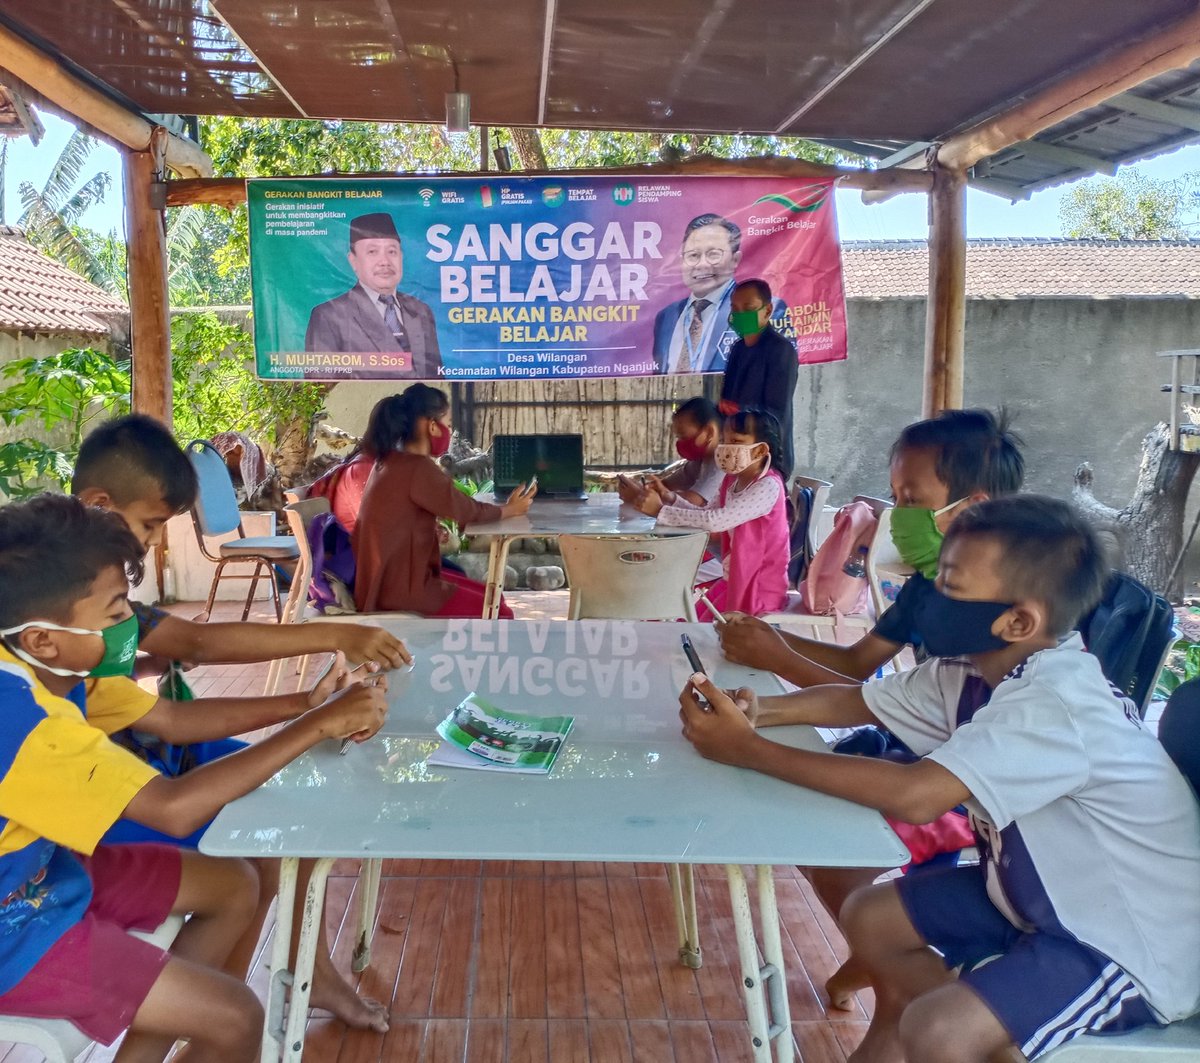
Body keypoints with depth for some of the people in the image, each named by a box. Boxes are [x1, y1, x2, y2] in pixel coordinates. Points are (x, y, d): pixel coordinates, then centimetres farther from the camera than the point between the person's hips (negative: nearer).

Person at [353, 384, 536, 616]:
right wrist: (511, 510, 9)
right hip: (400, 588, -10)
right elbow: (466, 511, -6)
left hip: (391, 577, 10)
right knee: (500, 615, -3)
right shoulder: (418, 468, -20)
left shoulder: (392, 461, 9)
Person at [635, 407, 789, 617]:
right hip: (734, 579, 8)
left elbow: (715, 521, -32)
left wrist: (660, 511, -28)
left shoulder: (768, 486, -24)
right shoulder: (732, 481, 6)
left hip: (761, 588, -8)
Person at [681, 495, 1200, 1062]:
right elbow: (854, 700, 6)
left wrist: (746, 750, -34)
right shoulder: (972, 670, -5)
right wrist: (757, 709, -14)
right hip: (1046, 895, 9)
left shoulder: (1056, 703, -32)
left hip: (1135, 944, -9)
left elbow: (914, 796, -41)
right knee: (870, 918, 9)